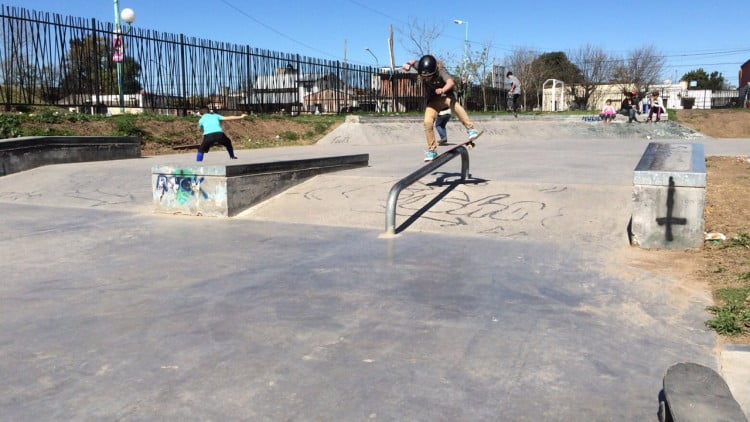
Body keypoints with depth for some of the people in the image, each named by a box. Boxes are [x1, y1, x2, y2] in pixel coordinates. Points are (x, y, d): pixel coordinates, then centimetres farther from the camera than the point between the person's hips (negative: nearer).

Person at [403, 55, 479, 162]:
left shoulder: (441, 71, -29)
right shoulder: (422, 69, -18)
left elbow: (451, 82, -49)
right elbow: (413, 62, 5)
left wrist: (443, 90, -70)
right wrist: (408, 64, -19)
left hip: (445, 96, -4)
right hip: (432, 100, 4)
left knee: (453, 103, -38)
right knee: (428, 122, -16)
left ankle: (470, 129, -35)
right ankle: (432, 150, 1)